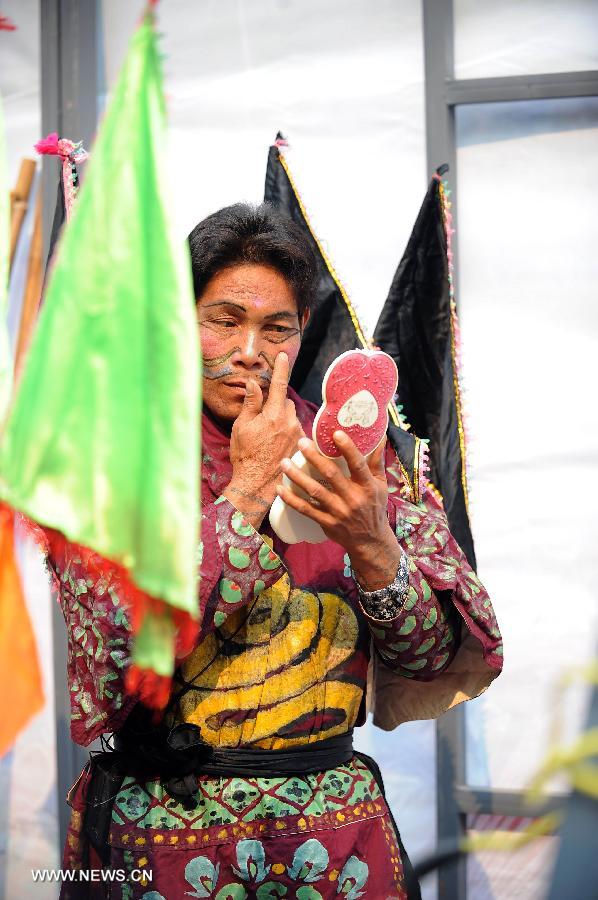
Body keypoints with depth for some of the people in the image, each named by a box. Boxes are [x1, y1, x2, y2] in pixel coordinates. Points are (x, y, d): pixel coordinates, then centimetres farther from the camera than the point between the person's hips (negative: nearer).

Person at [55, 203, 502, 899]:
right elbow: (118, 639, -20)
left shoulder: (347, 456, 2)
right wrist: (250, 487, -16)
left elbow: (440, 658, -4)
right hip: (158, 839, -2)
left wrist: (372, 545, -23)